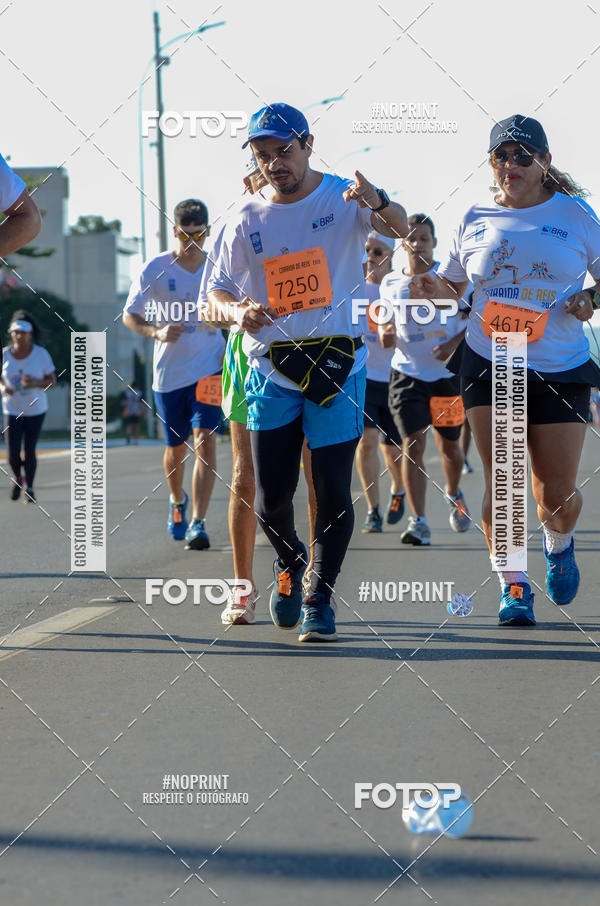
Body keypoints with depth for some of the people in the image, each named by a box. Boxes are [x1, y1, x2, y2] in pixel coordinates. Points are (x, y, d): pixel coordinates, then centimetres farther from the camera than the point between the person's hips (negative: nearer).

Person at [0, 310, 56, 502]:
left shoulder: (41, 354, -11)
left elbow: (52, 381, -6)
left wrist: (35, 383, -26)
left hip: (36, 409, -1)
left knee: (29, 451, -3)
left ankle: (29, 488, 19)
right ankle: (17, 478, 26)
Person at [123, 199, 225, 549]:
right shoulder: (155, 269, -4)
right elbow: (129, 315, 0)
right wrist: (157, 332, -18)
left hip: (210, 369, -1)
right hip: (169, 372, 1)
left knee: (205, 440, -16)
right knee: (176, 448, 11)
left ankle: (198, 523, -16)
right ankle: (177, 501, 42)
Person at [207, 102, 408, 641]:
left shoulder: (344, 198, -3)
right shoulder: (248, 222, 5)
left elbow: (400, 228, -22)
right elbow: (217, 290, 11)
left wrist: (380, 204, -46)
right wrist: (239, 311, -14)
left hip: (339, 365, -2)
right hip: (271, 369, 2)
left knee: (333, 490, -4)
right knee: (271, 495, 0)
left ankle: (319, 598, 10)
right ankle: (289, 560, 31)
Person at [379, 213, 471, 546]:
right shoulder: (390, 284, 6)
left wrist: (455, 343, -16)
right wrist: (386, 334, -9)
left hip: (447, 372, -1)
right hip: (407, 372, 1)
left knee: (449, 446, 12)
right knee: (413, 443, -14)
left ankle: (454, 495, 44)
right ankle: (418, 522, -16)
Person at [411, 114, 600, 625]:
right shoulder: (476, 220, 7)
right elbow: (454, 284, 19)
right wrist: (434, 288, -4)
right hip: (489, 365, 1)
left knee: (557, 496, 0)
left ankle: (559, 543, 35)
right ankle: (513, 586, 2)